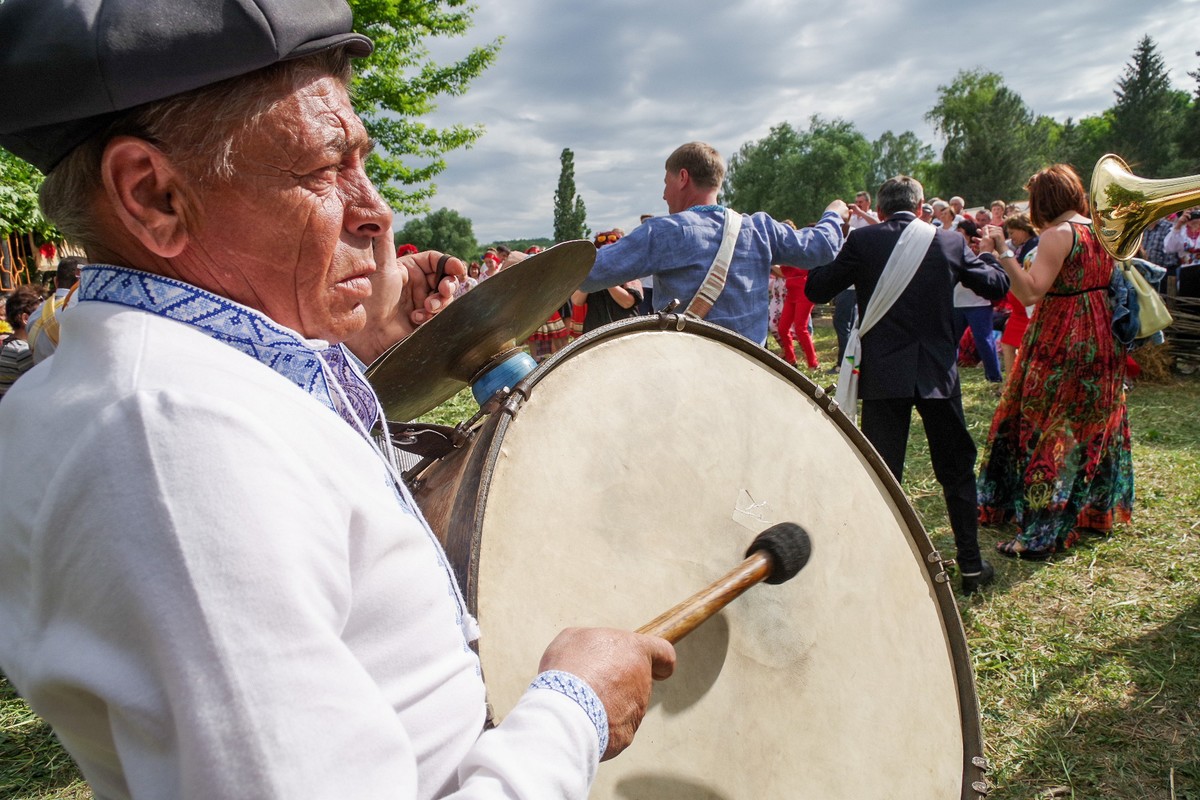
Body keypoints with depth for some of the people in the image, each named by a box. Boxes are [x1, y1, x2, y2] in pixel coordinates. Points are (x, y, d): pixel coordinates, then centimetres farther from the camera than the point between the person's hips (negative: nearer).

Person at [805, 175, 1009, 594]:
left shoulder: (862, 240, -5)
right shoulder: (949, 242, 1)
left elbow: (816, 290, 0)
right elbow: (996, 284, 10)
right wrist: (989, 252, 29)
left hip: (882, 375, -1)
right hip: (938, 372, 2)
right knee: (957, 469, 16)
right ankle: (971, 564, 23)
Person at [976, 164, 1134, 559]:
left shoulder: (1058, 235, -16)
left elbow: (1031, 291, -24)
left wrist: (1003, 252, -24)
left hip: (1063, 342, -8)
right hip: (1101, 340, 9)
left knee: (1049, 429, -6)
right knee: (1093, 422, 17)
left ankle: (1041, 532, -6)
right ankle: (1095, 509, 29)